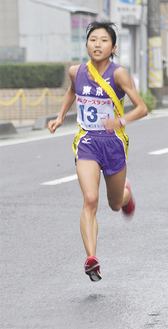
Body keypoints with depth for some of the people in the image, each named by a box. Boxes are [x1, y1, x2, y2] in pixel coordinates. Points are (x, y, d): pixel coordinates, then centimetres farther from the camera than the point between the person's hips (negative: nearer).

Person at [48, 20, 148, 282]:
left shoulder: (118, 74, -13)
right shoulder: (77, 72, -1)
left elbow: (142, 108, -15)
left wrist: (121, 120, -33)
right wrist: (60, 117, 13)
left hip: (114, 143, -1)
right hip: (87, 143, 1)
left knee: (115, 204, 17)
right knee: (90, 200, -20)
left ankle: (126, 193, 56)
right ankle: (91, 259, -25)